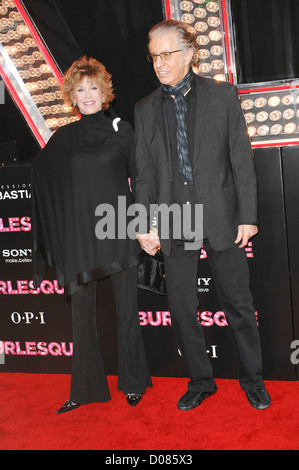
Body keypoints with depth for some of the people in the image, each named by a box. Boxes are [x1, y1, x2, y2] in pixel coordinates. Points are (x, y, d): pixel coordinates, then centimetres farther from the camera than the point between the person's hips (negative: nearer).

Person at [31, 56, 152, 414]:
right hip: (79, 233, 2)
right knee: (82, 311, 6)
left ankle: (133, 383, 20)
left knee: (126, 307, 4)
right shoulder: (63, 138, 9)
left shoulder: (122, 130, 4)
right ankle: (86, 388, 19)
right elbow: (43, 179, 14)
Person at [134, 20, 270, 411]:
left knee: (238, 304, 8)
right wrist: (146, 225, 2)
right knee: (181, 309, 8)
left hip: (221, 218, -2)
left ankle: (252, 379, 27)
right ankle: (200, 381, 27)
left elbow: (242, 160, 0)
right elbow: (145, 173, 8)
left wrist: (248, 216, -5)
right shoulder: (146, 109, 8)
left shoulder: (223, 95, 2)